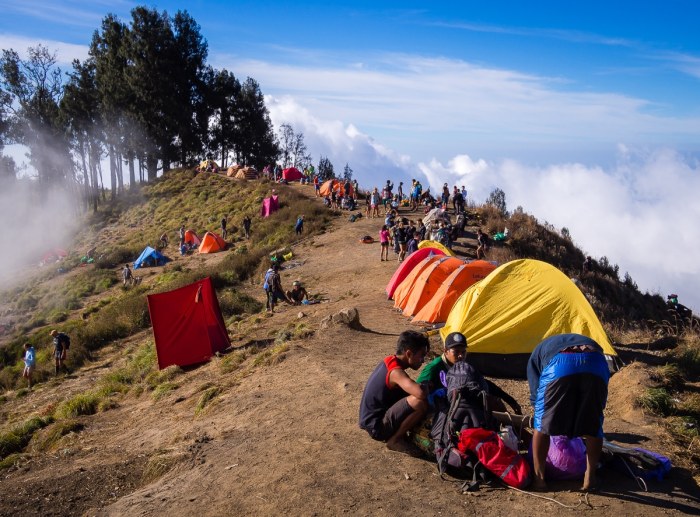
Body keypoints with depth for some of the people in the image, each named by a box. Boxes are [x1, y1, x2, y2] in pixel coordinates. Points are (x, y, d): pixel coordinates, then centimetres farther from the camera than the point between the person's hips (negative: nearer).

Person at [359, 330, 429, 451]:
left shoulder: (389, 360, 4)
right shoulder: (396, 371, -24)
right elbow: (421, 393, -39)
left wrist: (423, 387, 7)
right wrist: (427, 387, -15)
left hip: (371, 419, 10)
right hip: (377, 427, -10)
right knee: (420, 402, -25)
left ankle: (395, 433, 11)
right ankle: (395, 439, -6)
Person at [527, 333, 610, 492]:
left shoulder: (538, 352, 39)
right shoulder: (588, 343, 47)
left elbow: (535, 393, 28)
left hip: (559, 365, -2)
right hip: (596, 364, 3)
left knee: (541, 426, 17)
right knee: (593, 427, 25)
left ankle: (539, 479, 22)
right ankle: (589, 479, 30)